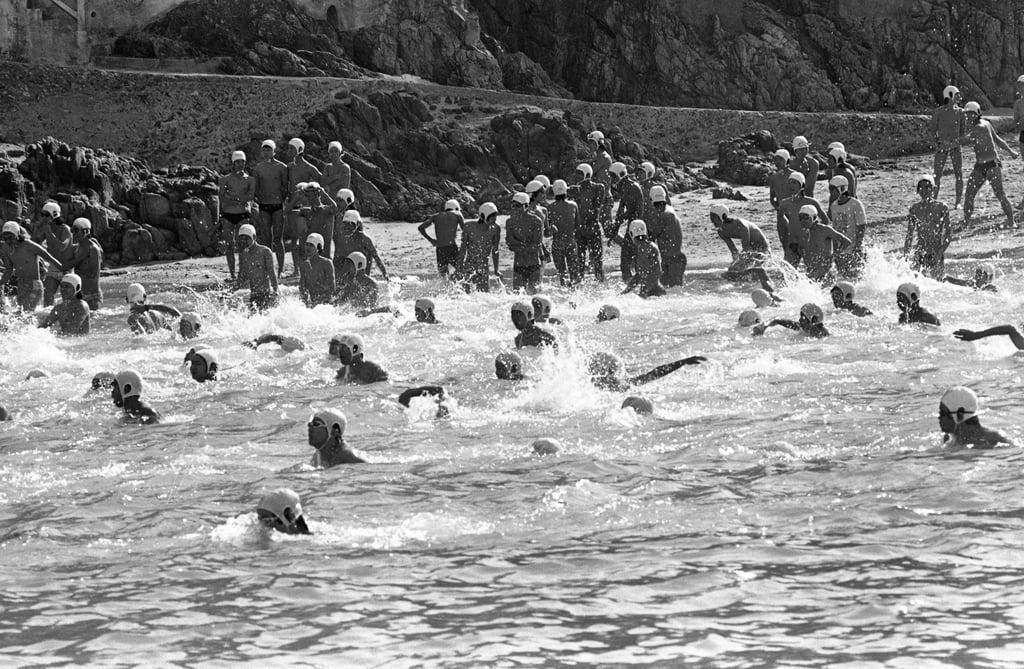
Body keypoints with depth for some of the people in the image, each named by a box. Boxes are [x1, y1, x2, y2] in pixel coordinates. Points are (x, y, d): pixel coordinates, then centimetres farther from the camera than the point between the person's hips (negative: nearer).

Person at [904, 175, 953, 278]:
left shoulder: (941, 208, -1)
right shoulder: (915, 209, 7)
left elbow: (948, 235, -4)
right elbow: (909, 235, 11)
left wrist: (940, 252, -17)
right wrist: (906, 253, 2)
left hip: (936, 254, -2)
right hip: (920, 253, 2)